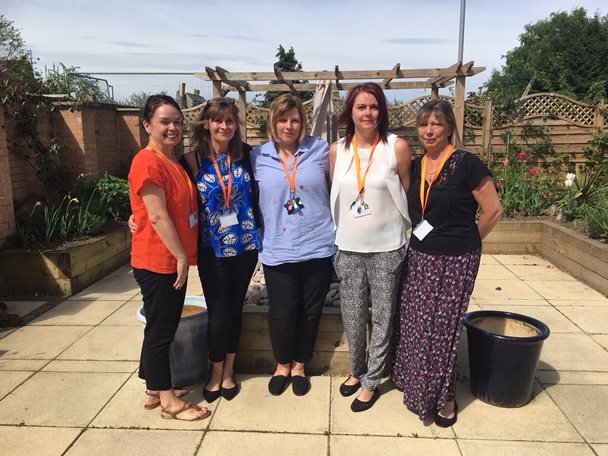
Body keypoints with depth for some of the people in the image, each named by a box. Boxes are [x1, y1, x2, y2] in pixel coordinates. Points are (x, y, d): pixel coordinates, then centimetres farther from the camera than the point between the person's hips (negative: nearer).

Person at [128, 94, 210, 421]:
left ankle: (155, 390, 32)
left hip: (174, 260, 9)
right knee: (161, 330, 3)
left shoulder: (173, 162, 13)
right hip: (157, 262, -9)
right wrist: (181, 257, -15)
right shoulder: (148, 161, -15)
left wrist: (183, 256, 14)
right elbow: (157, 215, -19)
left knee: (162, 328, 17)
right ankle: (168, 401, 17)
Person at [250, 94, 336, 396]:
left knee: (310, 311, 11)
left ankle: (299, 365, 35)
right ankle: (282, 364, 34)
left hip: (317, 247, 0)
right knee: (281, 313, 5)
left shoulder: (320, 150, 0)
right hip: (277, 250, 0)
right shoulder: (258, 156, 3)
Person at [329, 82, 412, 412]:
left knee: (381, 317, 9)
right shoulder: (338, 150, 2)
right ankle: (356, 371, 37)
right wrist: (338, 234, 12)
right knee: (352, 317, 13)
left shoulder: (397, 147, -7)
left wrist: (399, 227, 4)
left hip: (386, 248, -2)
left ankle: (371, 382, 27)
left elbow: (408, 196, 2)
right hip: (349, 247, 3)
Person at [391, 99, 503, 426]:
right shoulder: (415, 167, 6)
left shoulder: (467, 164, -11)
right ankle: (416, 386, 33)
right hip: (418, 258, 6)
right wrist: (421, 240, 8)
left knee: (442, 329, 4)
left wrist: (464, 241, 4)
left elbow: (493, 212, -6)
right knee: (412, 325, 11)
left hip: (455, 262, -5)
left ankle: (445, 399, 24)